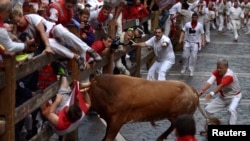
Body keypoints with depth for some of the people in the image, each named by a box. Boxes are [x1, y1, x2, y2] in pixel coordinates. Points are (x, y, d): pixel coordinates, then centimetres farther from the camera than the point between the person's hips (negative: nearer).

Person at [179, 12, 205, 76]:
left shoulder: (200, 25, -2)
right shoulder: (187, 24, 0)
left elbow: (202, 34, 1)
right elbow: (183, 32, 0)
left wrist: (203, 42, -7)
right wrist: (180, 39, -10)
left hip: (195, 43, -1)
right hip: (187, 42, 1)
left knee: (193, 57, -5)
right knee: (185, 56, 1)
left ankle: (191, 70, 4)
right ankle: (184, 68, 24)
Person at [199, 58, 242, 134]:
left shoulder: (229, 75, -34)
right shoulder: (216, 72, -15)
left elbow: (220, 86, -48)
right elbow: (209, 82, -31)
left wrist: (211, 94, -64)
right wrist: (202, 90, -50)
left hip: (234, 96, -7)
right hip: (222, 96, 7)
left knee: (231, 109, -35)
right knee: (208, 109, 5)